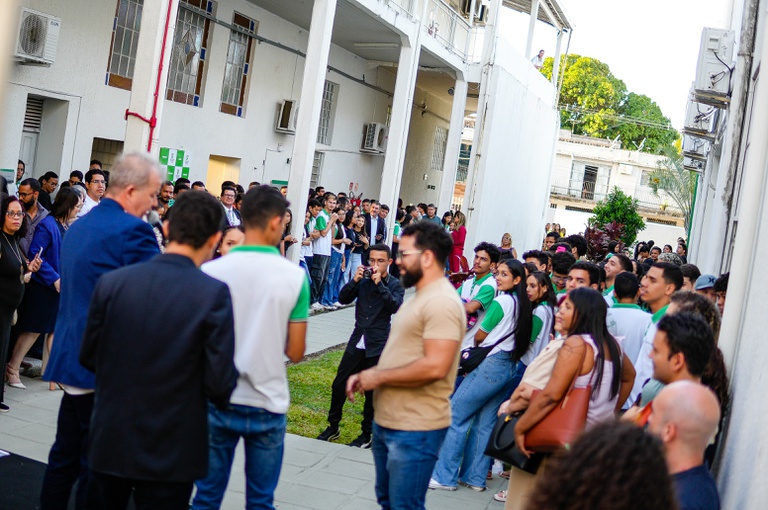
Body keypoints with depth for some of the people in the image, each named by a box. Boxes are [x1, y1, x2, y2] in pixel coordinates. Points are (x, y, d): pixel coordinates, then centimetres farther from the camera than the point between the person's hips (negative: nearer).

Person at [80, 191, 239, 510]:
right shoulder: (214, 293, -18)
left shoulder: (111, 282, -8)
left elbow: (88, 357, 3)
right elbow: (221, 382, -17)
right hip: (170, 453, -3)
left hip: (109, 443, 3)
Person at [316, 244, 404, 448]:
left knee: (372, 392, 4)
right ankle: (333, 427, 24)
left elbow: (395, 306, -20)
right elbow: (343, 299, -1)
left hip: (378, 346, -4)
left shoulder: (395, 284, -3)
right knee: (339, 385, 7)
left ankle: (366, 435, 18)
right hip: (356, 342, 4)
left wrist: (379, 284, -25)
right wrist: (354, 280, -16)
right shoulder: (363, 281, 5)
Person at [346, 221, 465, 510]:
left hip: (415, 430, -10)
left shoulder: (441, 302, -19)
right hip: (387, 422, 11)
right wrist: (367, 376, 4)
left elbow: (435, 366, -28)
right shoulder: (419, 298, 15)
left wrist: (378, 377, -17)